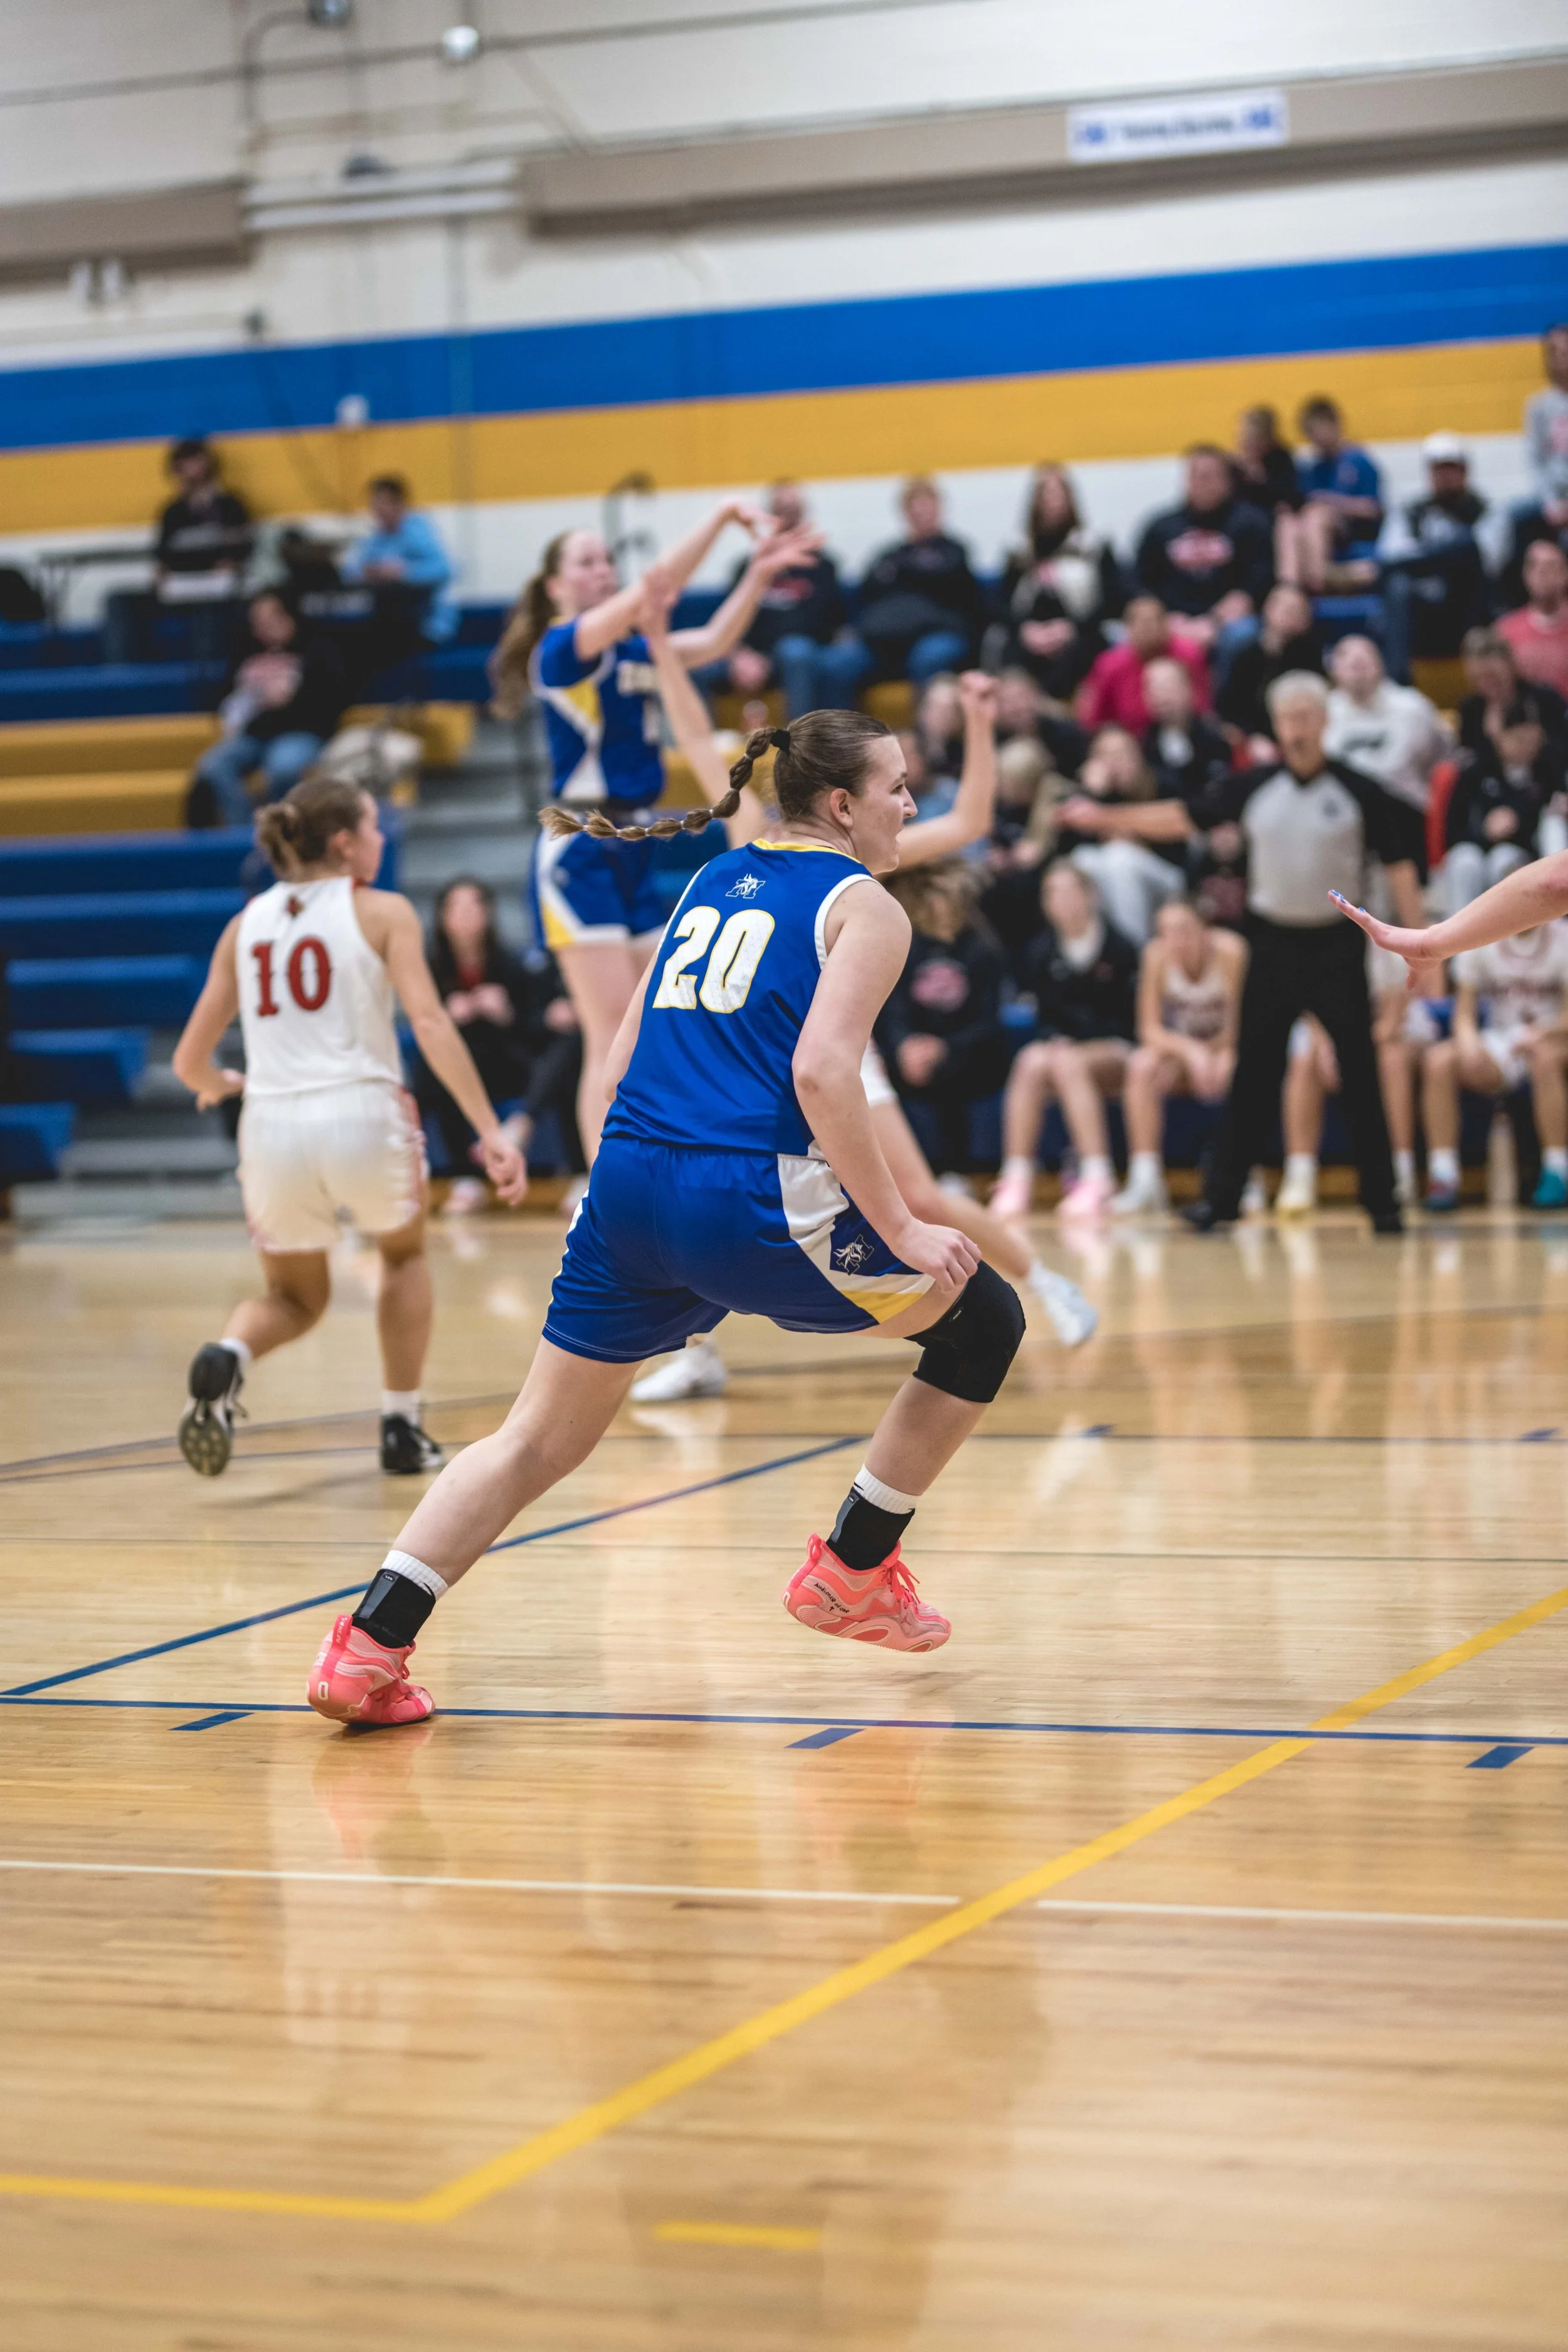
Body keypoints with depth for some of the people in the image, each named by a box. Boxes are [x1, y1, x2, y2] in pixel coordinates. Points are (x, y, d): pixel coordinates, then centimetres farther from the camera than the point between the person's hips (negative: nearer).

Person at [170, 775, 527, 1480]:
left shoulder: (246, 924, 14)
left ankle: (226, 1357, -10)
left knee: (295, 1299, 24)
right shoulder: (383, 912, 4)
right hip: (361, 1112, -3)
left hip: (272, 1125, 3)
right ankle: (403, 1429, 22)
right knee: (404, 1255, 29)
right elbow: (430, 1024, -10)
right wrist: (491, 1130, -12)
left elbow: (189, 1061, 14)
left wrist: (216, 1084, 37)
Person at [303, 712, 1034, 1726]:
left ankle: (368, 1647, 3)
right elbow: (822, 1072, -15)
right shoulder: (865, 907, 1)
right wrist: (899, 1229, -11)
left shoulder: (712, 880, 21)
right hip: (751, 1203, -6)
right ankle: (853, 1570, 18)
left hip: (628, 1185, 7)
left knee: (540, 1439, 15)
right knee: (984, 1321, 13)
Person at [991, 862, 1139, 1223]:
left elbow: (1128, 1019, -5)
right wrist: (1055, 1041, -13)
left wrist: (1071, 1047, -15)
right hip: (1061, 1044, 3)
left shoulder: (1119, 949, -5)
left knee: (1069, 1064, -35)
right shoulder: (1043, 953, 5)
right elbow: (1046, 1016, 10)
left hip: (1114, 1053, -3)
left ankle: (1096, 1177, -38)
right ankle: (1016, 1179, -35)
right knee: (1032, 1062, -30)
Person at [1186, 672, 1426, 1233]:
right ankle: (1222, 1195, 8)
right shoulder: (1253, 787, 2)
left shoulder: (1358, 791, -4)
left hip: (1336, 948, -2)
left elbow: (1398, 867, -1)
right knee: (1252, 1076, 2)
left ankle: (1382, 1201, 7)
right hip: (1274, 944, 2)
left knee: (1360, 1078, 0)